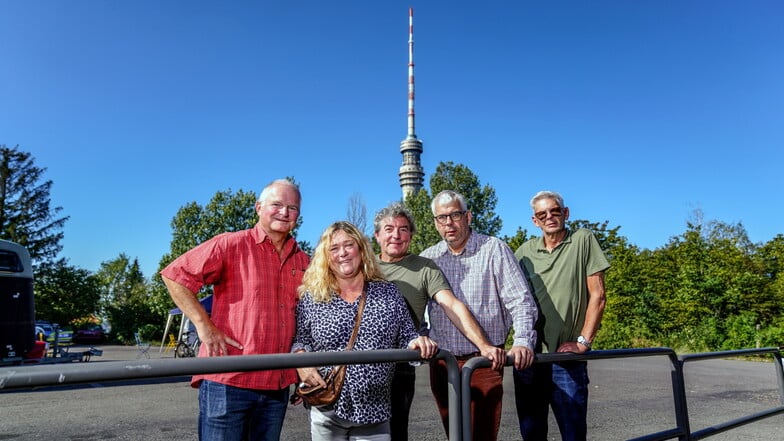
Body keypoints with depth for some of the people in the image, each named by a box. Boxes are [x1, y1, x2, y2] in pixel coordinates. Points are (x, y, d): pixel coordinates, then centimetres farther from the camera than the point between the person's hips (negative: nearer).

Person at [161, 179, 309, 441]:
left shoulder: (303, 262, 9)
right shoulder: (231, 245, -6)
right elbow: (175, 275, -7)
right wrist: (204, 327, -12)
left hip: (278, 385, 5)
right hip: (228, 381, -5)